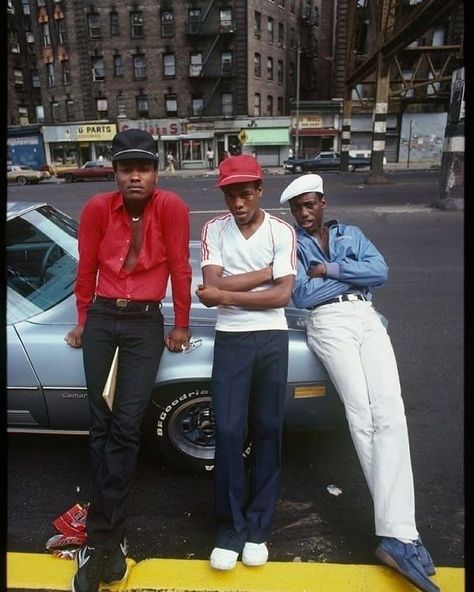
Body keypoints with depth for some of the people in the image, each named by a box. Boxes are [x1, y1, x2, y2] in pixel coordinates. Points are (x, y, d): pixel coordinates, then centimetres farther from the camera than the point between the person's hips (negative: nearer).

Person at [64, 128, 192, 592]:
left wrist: (181, 326, 0)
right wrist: (83, 322, 15)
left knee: (126, 427, -5)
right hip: (101, 320, 3)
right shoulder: (97, 208, -4)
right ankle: (109, 537, 24)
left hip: (146, 324, -2)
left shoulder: (171, 207, -10)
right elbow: (86, 269, 6)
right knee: (100, 424, 7)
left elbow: (179, 268, -6)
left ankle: (102, 538, 10)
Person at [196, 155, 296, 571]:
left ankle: (258, 527, 23)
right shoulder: (214, 229, 1)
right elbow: (210, 289, -9)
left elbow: (282, 295, -9)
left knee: (268, 432, 7)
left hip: (273, 338, 0)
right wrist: (265, 273, -9)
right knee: (228, 432, -1)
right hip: (230, 339, 0)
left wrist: (227, 293, -12)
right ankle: (230, 528, 16)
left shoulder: (282, 231, -1)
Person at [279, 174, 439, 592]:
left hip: (367, 318, 3)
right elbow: (301, 295, -1)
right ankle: (401, 531, -12)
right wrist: (353, 273, 5)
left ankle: (396, 533, -17)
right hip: (328, 322, -3)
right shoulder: (291, 243, 14)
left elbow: (381, 272, 5)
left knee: (390, 411, -15)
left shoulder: (352, 235, 23)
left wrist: (330, 269, -2)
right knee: (362, 413, -16)